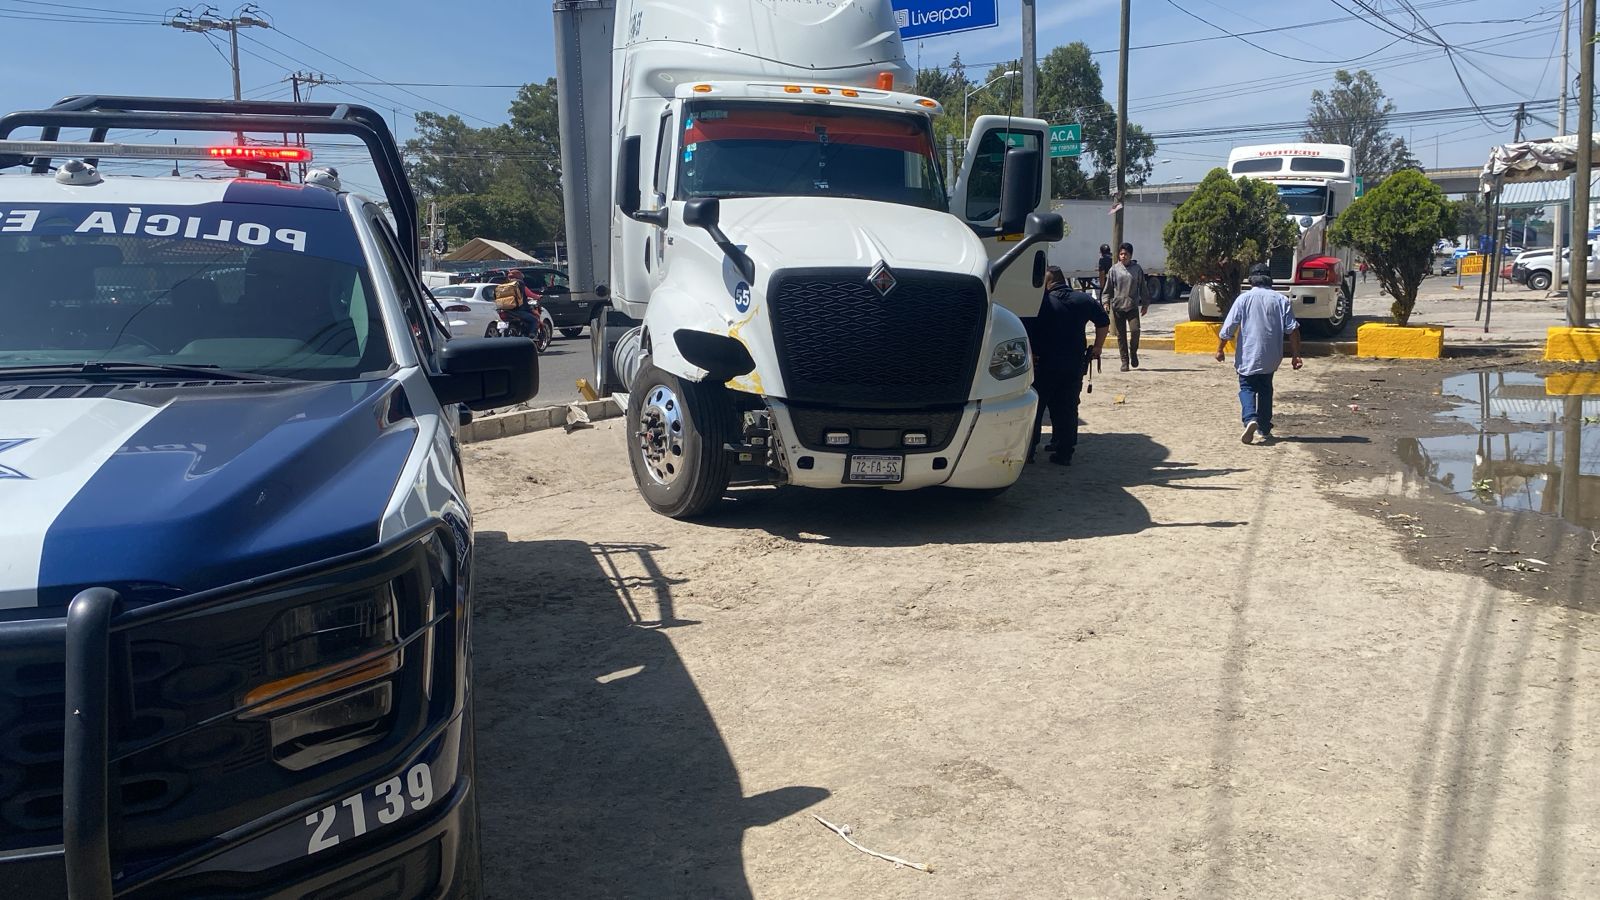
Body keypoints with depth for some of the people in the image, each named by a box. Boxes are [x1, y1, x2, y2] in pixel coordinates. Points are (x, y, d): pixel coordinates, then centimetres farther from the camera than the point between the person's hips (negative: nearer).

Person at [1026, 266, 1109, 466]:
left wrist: (1030, 354, -5)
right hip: (1074, 365, 3)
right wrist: (1097, 348, 17)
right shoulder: (1083, 299, 5)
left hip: (1044, 364, -3)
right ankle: (1064, 452, 10)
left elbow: (1026, 332, -14)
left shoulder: (1042, 302, -8)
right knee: (1068, 408, 10)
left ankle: (1028, 450, 7)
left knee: (1035, 407, 7)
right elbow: (1104, 322, 12)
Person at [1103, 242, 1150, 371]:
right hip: (1117, 306, 1)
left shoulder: (1137, 269, 3)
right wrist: (1106, 303, 0)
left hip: (1133, 306, -1)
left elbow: (1143, 288, 9)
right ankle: (1124, 361, 11)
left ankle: (1133, 352, 14)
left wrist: (1145, 304, 8)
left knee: (1135, 330, -13)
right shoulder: (1114, 270, 3)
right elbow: (1108, 288, 7)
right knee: (1121, 335, 3)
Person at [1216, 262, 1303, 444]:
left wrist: (1220, 349, 3)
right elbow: (1293, 329, -3)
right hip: (1270, 357, 3)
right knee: (1265, 390, 18)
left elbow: (1228, 328, -8)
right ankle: (1265, 429, 21)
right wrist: (1296, 355, 2)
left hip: (1248, 356, -3)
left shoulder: (1244, 298, -5)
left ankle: (1250, 419, -20)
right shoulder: (1281, 300, 2)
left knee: (1247, 388, 7)